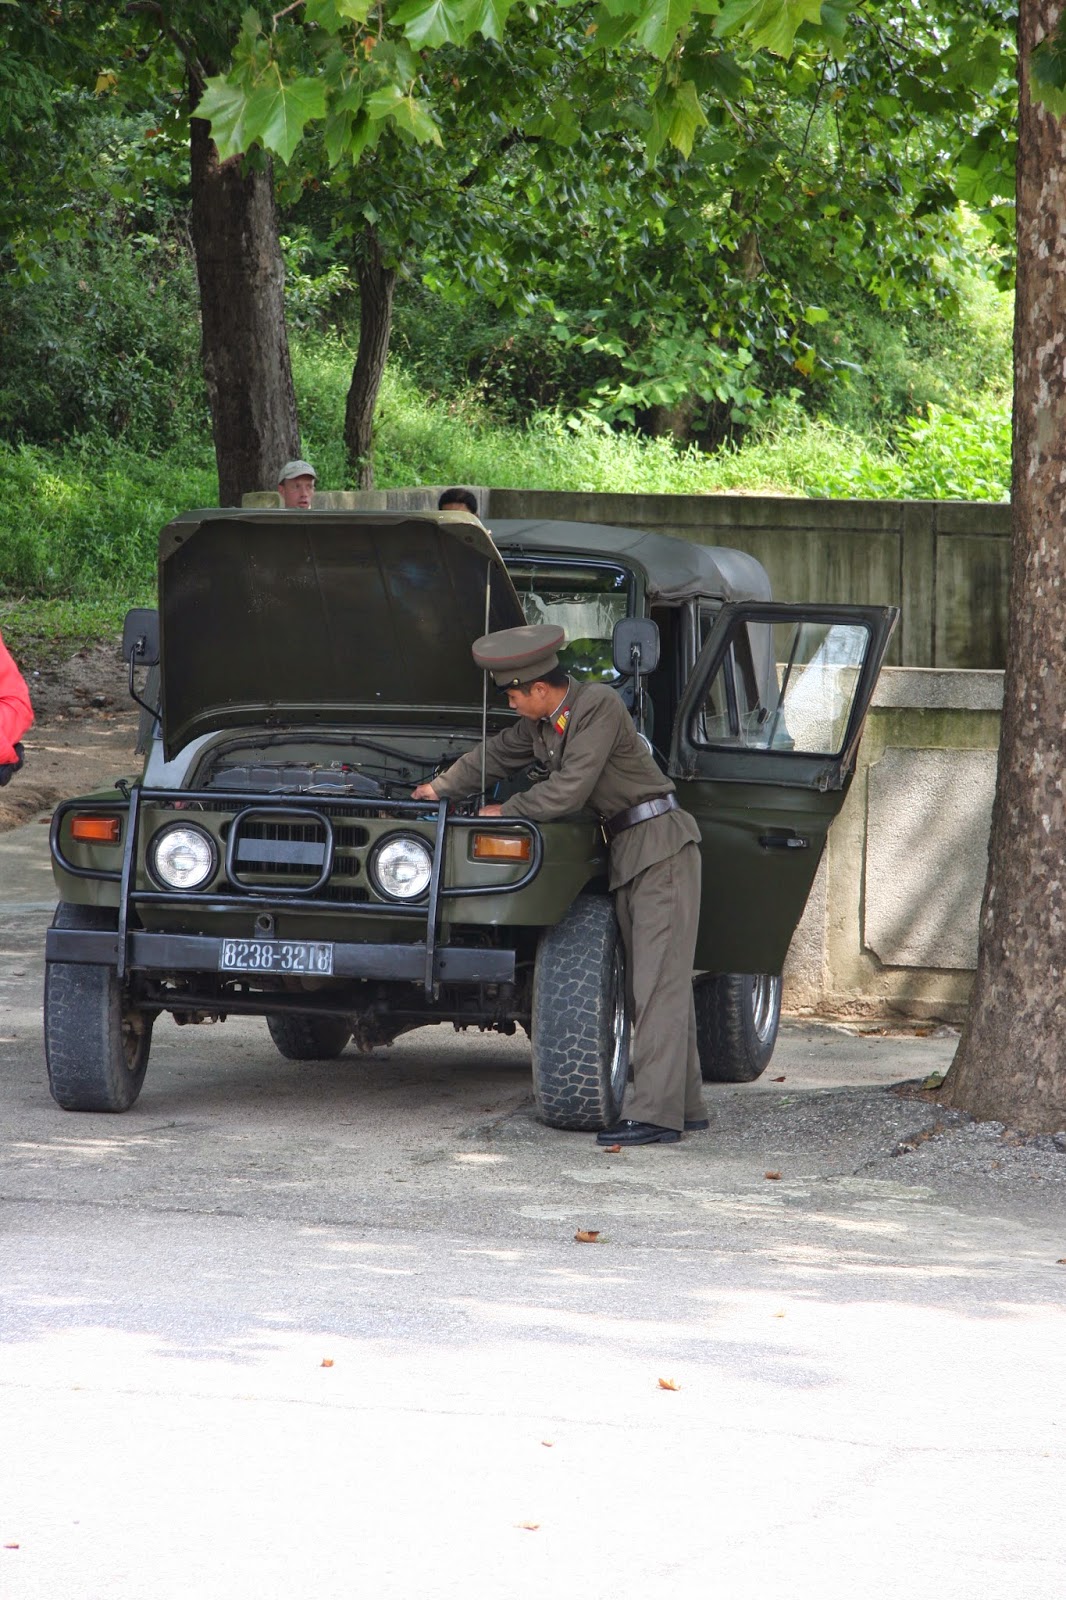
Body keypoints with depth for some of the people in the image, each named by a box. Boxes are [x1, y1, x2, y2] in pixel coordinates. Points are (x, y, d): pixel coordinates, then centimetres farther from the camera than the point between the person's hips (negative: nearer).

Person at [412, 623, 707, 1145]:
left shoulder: (599, 705, -18)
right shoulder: (539, 723, 9)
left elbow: (568, 791, -22)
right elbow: (496, 756, 26)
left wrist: (507, 812, -8)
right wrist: (440, 789, 37)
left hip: (661, 841, -9)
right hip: (625, 849, 9)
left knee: (659, 981, -13)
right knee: (650, 983, 9)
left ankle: (655, 1115, -20)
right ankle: (685, 1106, 13)